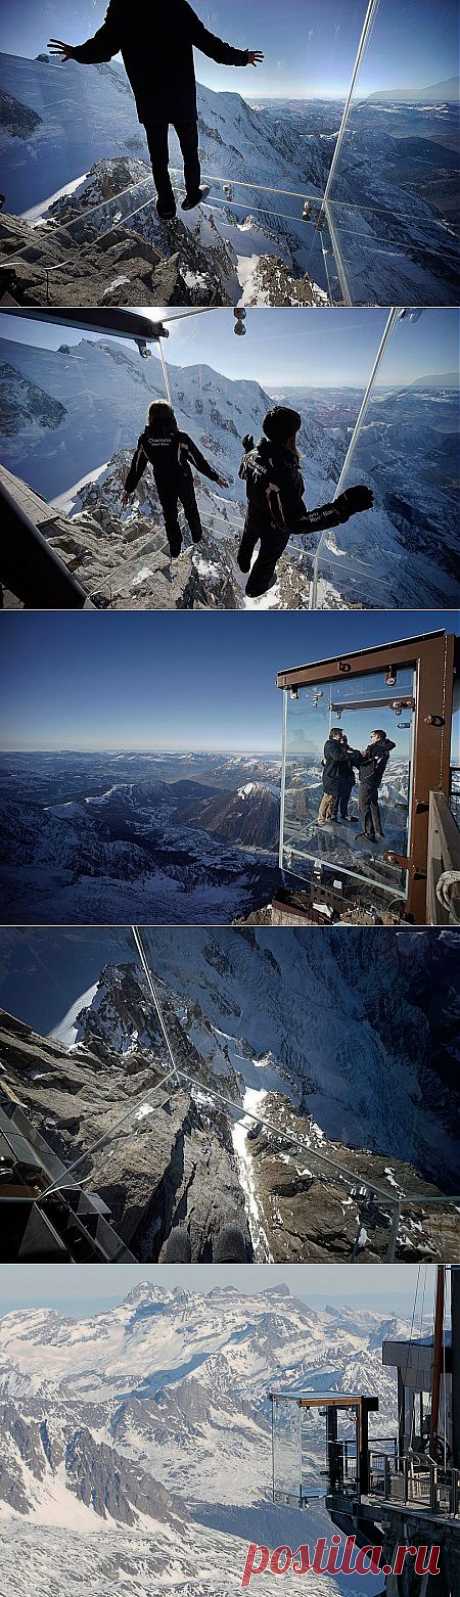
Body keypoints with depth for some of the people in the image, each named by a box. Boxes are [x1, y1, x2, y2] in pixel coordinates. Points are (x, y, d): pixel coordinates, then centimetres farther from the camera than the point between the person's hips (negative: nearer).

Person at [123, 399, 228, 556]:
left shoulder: (145, 440, -19)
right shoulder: (180, 438, -28)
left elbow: (136, 466, -9)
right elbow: (198, 460, -18)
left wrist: (128, 489, 4)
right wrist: (216, 477, -6)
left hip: (163, 486, 2)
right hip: (184, 482, -2)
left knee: (169, 515, 21)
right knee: (191, 508, 26)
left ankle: (175, 551, 31)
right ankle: (197, 536, 48)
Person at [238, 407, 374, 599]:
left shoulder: (253, 455, -24)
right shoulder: (282, 476, -48)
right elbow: (295, 523, -49)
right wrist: (344, 507, -56)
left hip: (253, 515, 5)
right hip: (274, 527, -5)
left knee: (248, 540, 37)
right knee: (268, 556, 27)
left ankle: (243, 563, 69)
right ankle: (255, 587, 56)